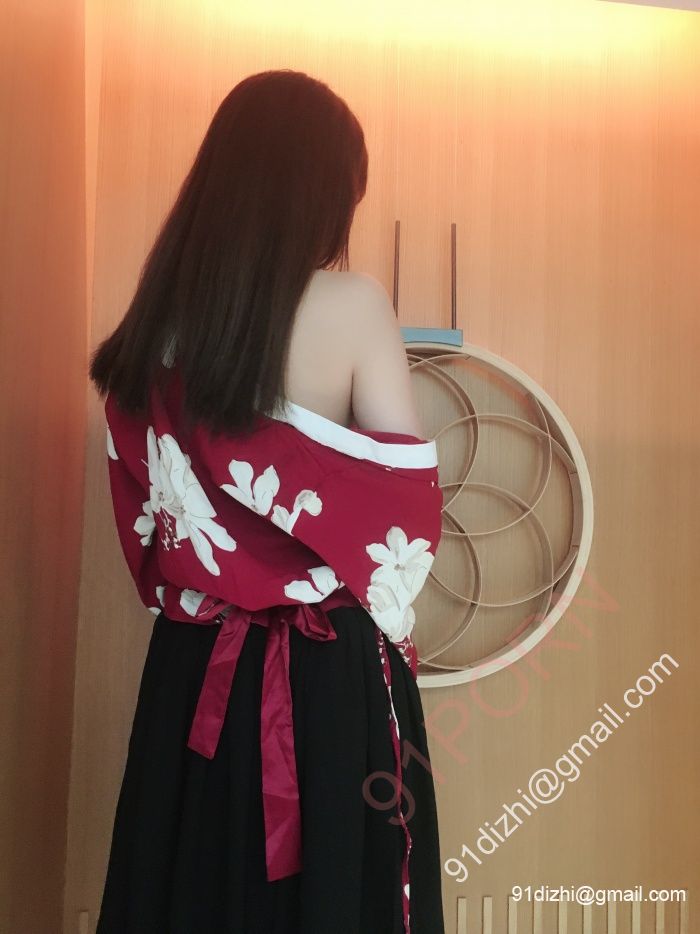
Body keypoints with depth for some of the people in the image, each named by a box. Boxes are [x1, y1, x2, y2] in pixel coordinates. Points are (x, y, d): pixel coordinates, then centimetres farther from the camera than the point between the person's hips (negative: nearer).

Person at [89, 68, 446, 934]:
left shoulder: (157, 319, 0)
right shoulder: (351, 303, -14)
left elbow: (145, 517, 6)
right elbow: (403, 503, -11)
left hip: (192, 669, 5)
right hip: (333, 672, -4)